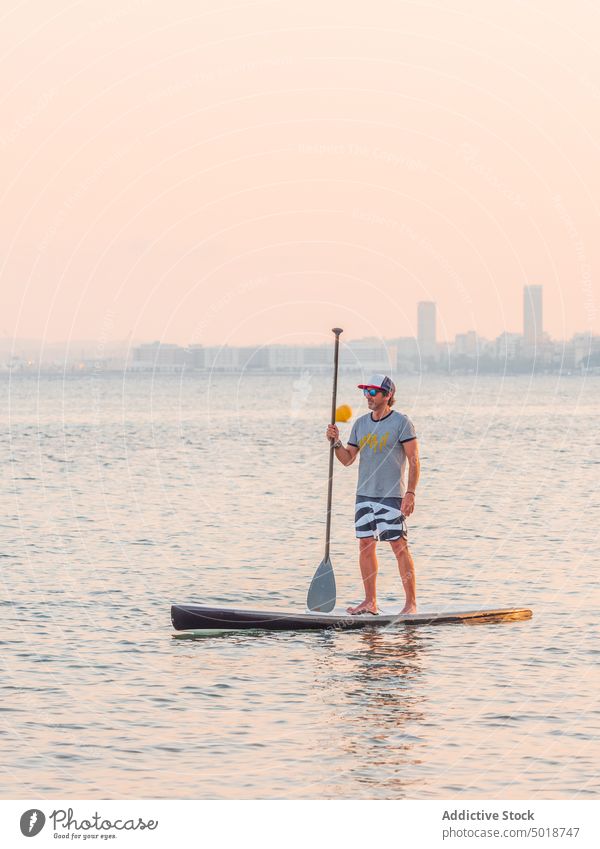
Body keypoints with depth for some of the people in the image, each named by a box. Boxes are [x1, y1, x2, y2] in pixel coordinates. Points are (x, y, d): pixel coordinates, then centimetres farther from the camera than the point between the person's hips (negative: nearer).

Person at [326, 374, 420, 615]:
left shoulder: (401, 422, -5)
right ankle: (370, 602, 12)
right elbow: (347, 460, 15)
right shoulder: (360, 423, 13)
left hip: (392, 495, -6)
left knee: (399, 546, -8)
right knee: (365, 545, 5)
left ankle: (411, 603, -4)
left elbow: (413, 460, -8)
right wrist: (336, 442, -3)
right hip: (365, 494, 6)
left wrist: (410, 493, -16)